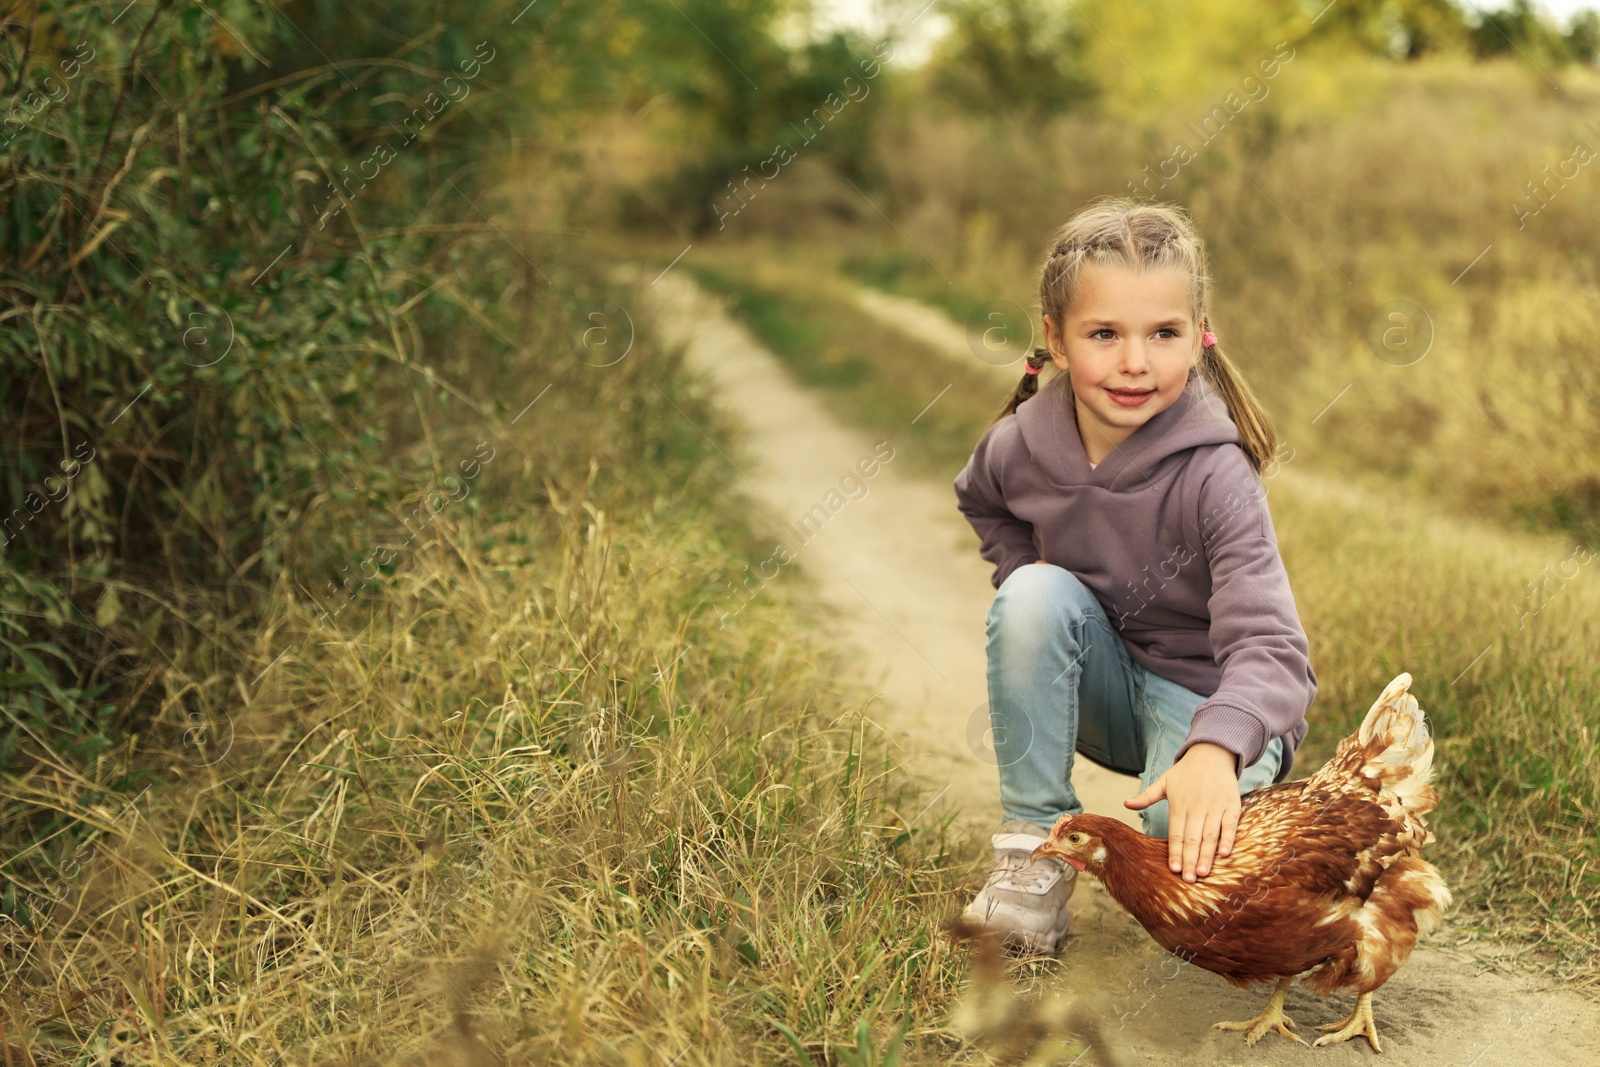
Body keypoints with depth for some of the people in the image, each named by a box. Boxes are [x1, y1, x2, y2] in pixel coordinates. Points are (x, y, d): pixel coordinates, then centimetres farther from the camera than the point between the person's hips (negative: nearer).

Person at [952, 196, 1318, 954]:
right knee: (1037, 594, -28)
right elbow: (980, 503, 15)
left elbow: (1271, 646, -36)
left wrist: (1216, 748, -54)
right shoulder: (1021, 444, -13)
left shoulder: (1213, 476, -26)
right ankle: (1036, 839, -15)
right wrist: (1023, 572, -5)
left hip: (1209, 697, -4)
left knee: (1183, 827, -34)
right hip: (1100, 685, 4)